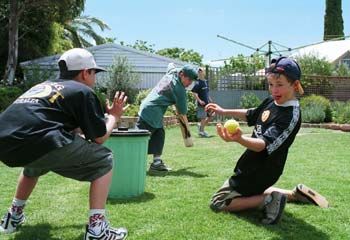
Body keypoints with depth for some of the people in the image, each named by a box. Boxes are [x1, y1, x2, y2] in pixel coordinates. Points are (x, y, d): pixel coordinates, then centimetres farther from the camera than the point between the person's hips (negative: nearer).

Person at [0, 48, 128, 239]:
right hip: (39, 143, -8)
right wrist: (114, 116, 30)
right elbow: (99, 137, 11)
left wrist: (104, 116, 47)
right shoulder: (83, 91, 12)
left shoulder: (43, 86, 33)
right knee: (103, 160, 9)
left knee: (35, 162, 42)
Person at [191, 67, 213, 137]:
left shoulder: (206, 82, 12)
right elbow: (194, 92, -17)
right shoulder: (198, 83, -13)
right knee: (203, 118, -3)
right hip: (202, 103, -8)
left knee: (210, 116, 11)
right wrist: (199, 100, -22)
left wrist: (209, 99, 16)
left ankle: (201, 126, 25)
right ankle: (201, 131, 9)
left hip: (207, 103, 8)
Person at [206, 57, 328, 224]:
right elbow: (251, 115, 20)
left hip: (260, 173, -9)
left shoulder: (291, 116, -26)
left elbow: (263, 145, -36)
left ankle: (268, 200, -9)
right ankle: (292, 194, 22)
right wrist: (223, 111, 13)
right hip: (253, 167, 9)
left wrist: (239, 139, -55)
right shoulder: (271, 101, 0)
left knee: (217, 203, -4)